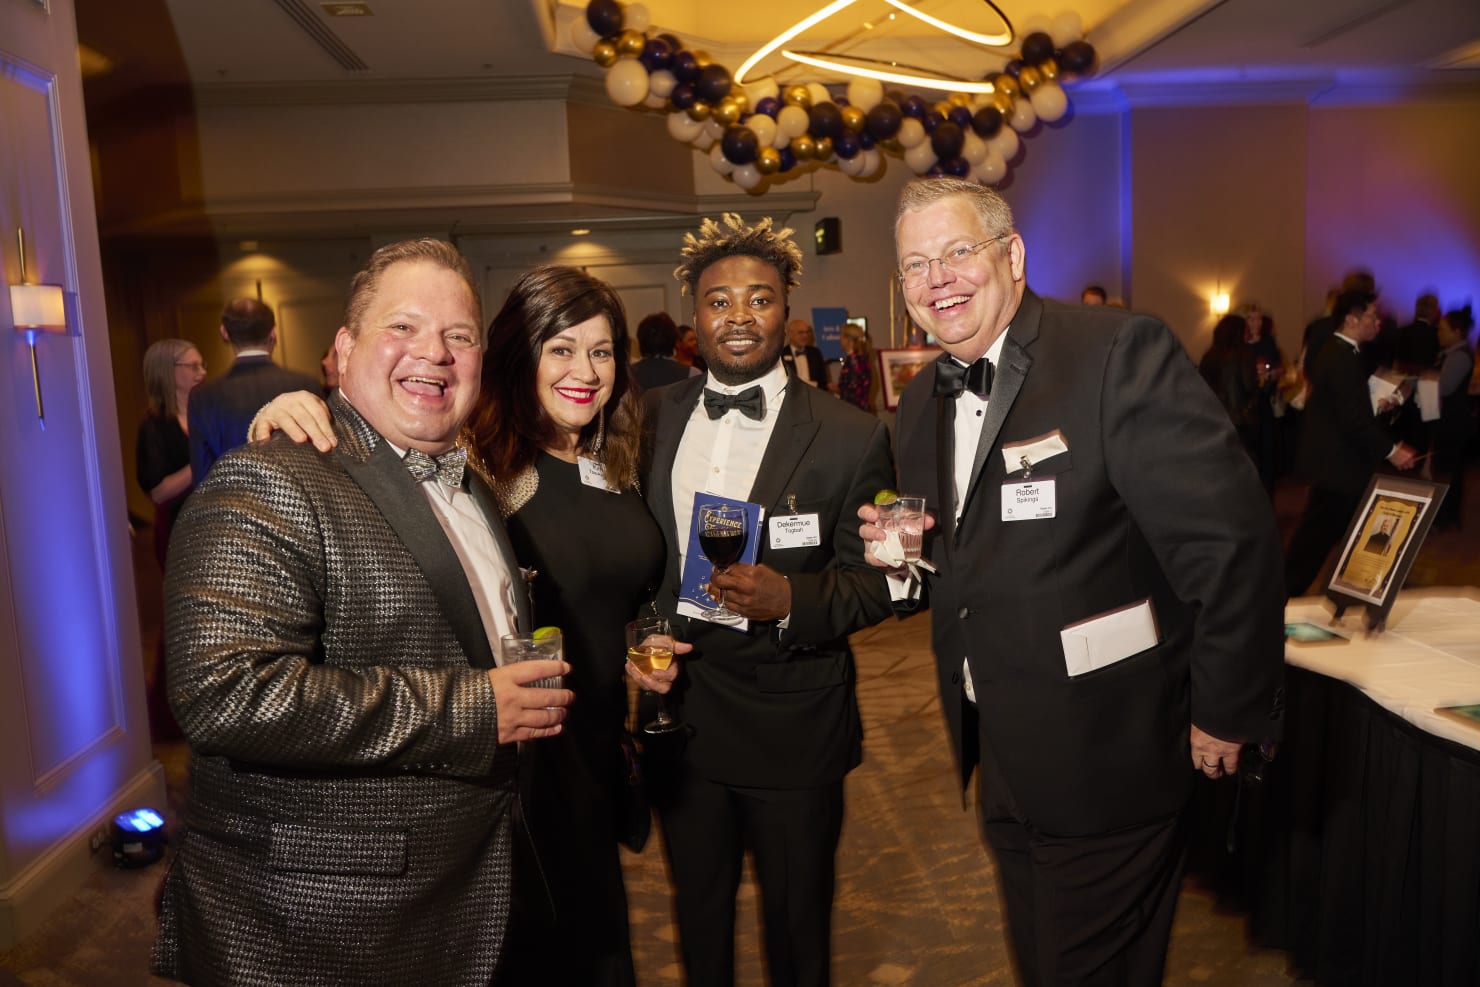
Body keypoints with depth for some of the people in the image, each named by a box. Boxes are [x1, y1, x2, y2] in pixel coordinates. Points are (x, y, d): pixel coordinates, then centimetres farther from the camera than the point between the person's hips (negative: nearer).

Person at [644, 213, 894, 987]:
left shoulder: (851, 437, -10)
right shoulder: (652, 419, 1)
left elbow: (874, 581, -9)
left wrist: (791, 599, -26)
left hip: (794, 727, -3)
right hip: (678, 716, 3)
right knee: (697, 909, 24)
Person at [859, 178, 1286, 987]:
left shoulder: (1121, 354, -19)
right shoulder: (921, 400, 6)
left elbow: (1232, 539, -20)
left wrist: (1227, 715, -14)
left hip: (1105, 761, -7)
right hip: (1000, 760, 7)